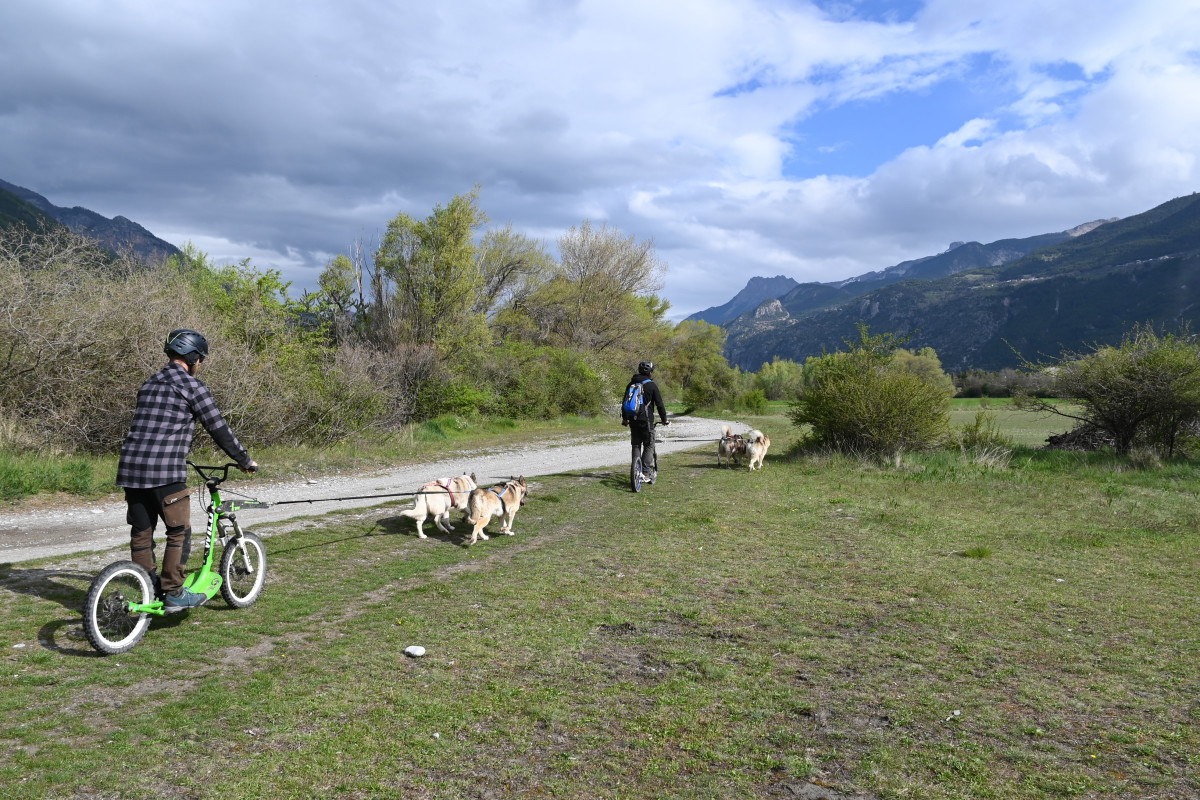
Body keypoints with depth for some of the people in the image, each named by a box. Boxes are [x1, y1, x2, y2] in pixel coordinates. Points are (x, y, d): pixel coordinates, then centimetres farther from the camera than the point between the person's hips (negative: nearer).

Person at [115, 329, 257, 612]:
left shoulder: (149, 383, 20)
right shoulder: (191, 385, -3)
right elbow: (217, 427, -2)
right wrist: (244, 461, 8)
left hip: (131, 468, 8)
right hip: (164, 471, -8)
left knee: (141, 534, 11)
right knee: (179, 533, 3)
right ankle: (173, 594, 6)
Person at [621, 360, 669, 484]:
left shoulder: (631, 384, 11)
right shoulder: (651, 385, -5)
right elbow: (659, 404, -5)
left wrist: (624, 418, 27)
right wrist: (664, 419, 5)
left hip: (633, 421, 5)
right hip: (646, 420, -5)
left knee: (635, 446, 12)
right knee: (649, 446, 1)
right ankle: (646, 473, -8)